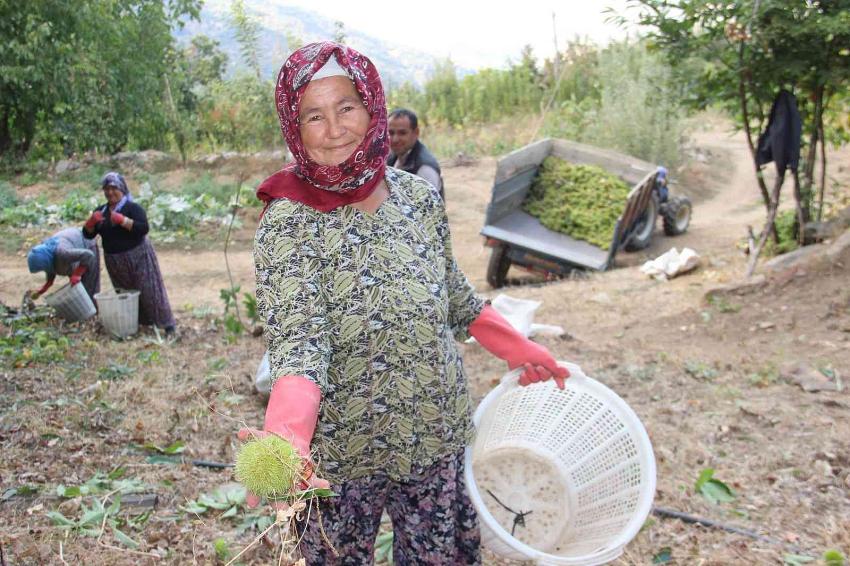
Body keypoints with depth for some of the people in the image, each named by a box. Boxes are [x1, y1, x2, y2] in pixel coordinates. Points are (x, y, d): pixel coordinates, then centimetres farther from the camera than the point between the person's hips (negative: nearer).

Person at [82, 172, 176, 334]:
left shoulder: (133, 208, -8)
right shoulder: (100, 211, 10)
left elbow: (143, 228, -22)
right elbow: (88, 234, 6)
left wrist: (122, 220, -29)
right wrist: (92, 221, -14)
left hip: (138, 256, -6)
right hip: (114, 261, 6)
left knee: (149, 290, -6)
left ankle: (167, 324, -2)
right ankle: (138, 323, 24)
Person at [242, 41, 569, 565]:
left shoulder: (420, 196, -3)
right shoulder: (289, 223, -17)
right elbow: (298, 344, -27)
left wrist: (521, 349, 16)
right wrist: (286, 435, -45)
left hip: (439, 441, 4)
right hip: (340, 456, -3)